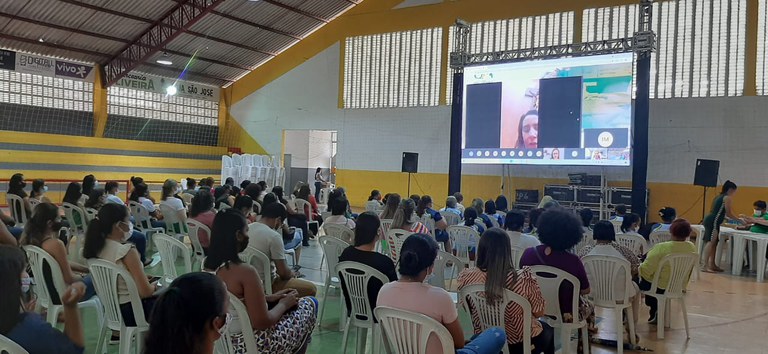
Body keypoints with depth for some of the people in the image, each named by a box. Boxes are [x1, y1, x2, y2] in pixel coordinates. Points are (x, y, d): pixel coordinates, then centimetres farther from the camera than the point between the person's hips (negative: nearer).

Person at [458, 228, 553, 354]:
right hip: (521, 343, -3)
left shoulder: (467, 277, -19)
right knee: (548, 329, 34)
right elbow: (539, 313, -13)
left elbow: (467, 310, -2)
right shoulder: (524, 278, -29)